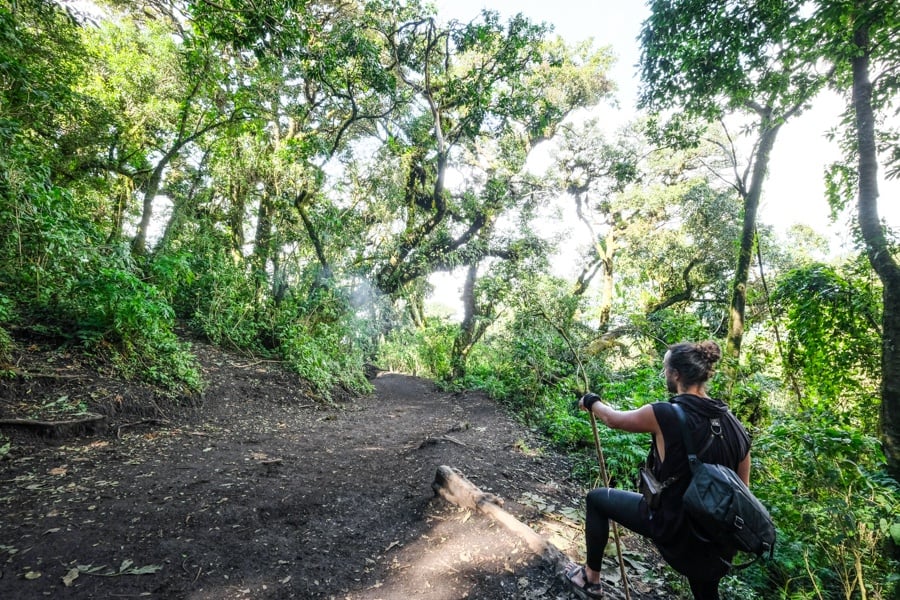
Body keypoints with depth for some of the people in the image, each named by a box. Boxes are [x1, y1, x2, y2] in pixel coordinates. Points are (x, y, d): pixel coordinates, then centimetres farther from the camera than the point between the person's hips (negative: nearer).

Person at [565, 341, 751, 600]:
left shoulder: (665, 415, -22)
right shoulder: (735, 427, -4)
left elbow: (613, 419, -5)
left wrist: (591, 402, 17)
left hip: (670, 524, -6)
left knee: (596, 499, 14)